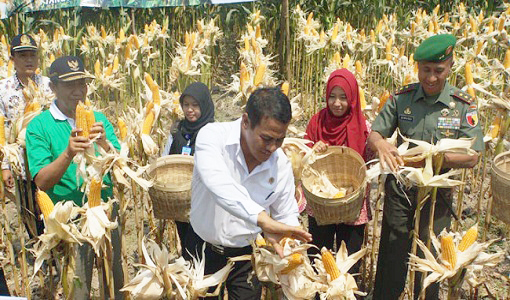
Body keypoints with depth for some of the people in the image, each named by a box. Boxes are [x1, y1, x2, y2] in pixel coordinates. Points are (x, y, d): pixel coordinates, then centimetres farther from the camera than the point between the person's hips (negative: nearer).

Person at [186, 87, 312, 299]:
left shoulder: (281, 164, -11)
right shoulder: (213, 136, -23)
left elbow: (287, 215, 1)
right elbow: (218, 183, -42)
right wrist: (261, 218, -54)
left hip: (246, 254, 2)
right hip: (202, 249, -2)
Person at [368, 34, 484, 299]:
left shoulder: (463, 105, -6)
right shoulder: (402, 98, -2)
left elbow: (471, 157, -10)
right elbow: (373, 135, -2)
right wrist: (381, 144, -27)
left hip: (437, 193, -1)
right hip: (399, 190, 1)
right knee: (391, 258, 10)